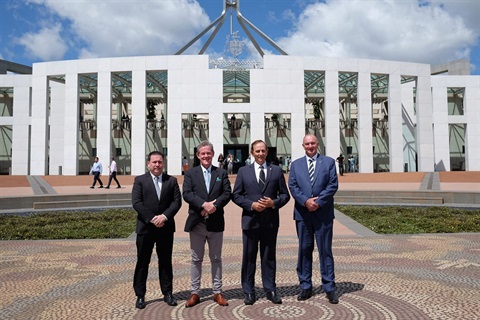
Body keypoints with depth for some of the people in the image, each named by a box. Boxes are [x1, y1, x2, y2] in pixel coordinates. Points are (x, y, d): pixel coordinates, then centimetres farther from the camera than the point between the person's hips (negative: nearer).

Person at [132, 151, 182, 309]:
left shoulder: (172, 180, 6)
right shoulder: (140, 180, 1)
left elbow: (177, 201, -2)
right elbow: (136, 203, -8)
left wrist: (164, 216, -15)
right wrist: (152, 219, -15)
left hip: (166, 227, 2)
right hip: (145, 227, -1)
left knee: (166, 261, 10)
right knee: (142, 262, 6)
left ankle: (167, 293, 22)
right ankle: (140, 295, 18)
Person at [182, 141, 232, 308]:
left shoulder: (222, 173, 7)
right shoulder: (190, 173, 4)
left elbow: (227, 193, -3)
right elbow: (186, 194, -9)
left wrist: (214, 204, -19)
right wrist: (204, 204, -22)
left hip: (216, 222, 1)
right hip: (196, 223, 0)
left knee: (216, 258, 11)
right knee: (196, 259, 9)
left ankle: (217, 292, 21)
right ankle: (194, 293, 20)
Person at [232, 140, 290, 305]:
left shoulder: (276, 170, 6)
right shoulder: (243, 171, 5)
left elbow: (285, 194, 6)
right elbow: (236, 195, 2)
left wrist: (274, 203, -13)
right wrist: (251, 205, -13)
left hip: (271, 221, 0)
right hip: (250, 220, 0)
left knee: (269, 256, 10)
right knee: (249, 256, 7)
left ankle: (270, 290, 23)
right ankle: (249, 292, 20)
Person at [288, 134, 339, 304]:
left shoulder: (329, 162, 5)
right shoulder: (296, 164, 10)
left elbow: (333, 185, -4)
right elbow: (292, 186, 1)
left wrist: (318, 201, -13)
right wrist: (306, 201, -14)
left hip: (323, 213, -2)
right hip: (303, 213, 2)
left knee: (325, 250, 4)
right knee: (304, 250, 8)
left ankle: (329, 288, 13)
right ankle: (305, 286, 19)